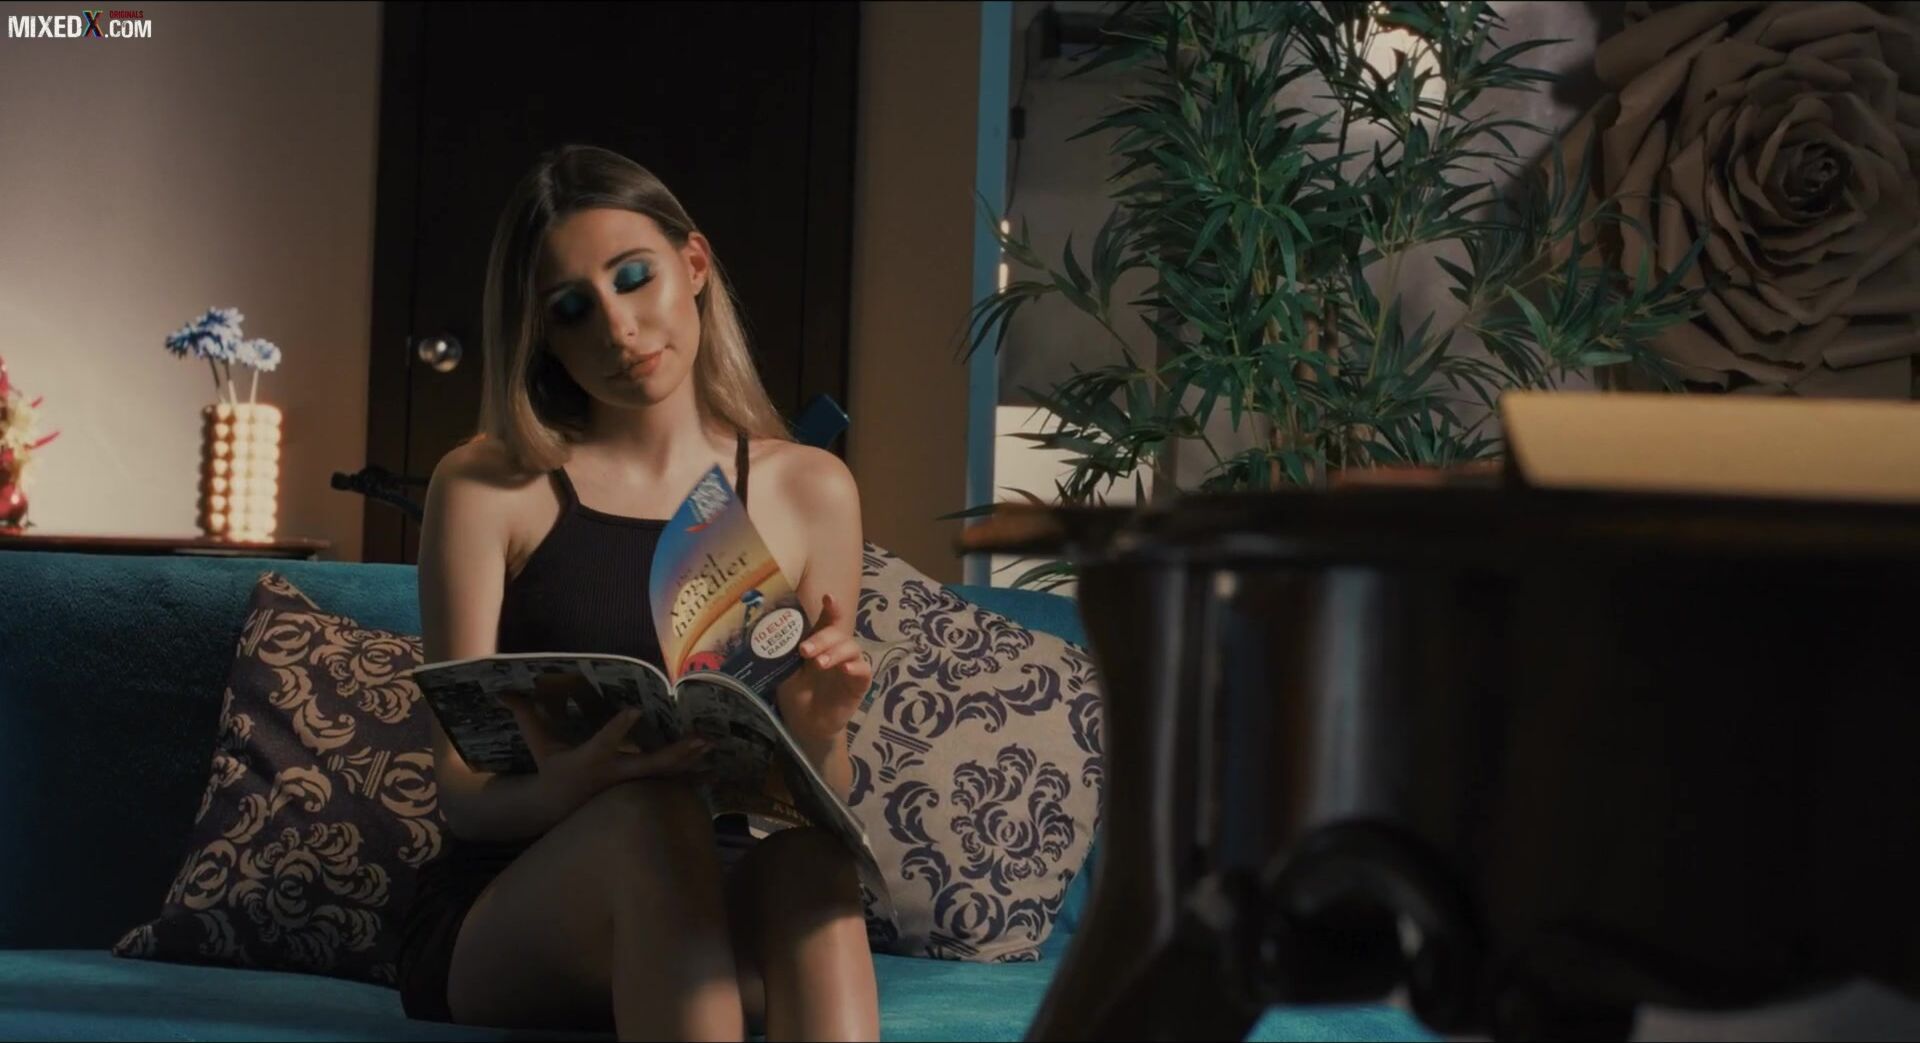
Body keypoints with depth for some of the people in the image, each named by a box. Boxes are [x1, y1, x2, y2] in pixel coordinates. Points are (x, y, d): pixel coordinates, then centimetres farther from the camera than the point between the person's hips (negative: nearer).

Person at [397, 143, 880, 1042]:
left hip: (730, 930, 2)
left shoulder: (811, 491, 9)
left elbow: (820, 798, 9)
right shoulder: (487, 488, 1)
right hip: (497, 930, -2)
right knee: (653, 813, -35)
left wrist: (818, 732, -16)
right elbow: (463, 788, -5)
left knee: (810, 847, -33)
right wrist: (573, 782, -29)